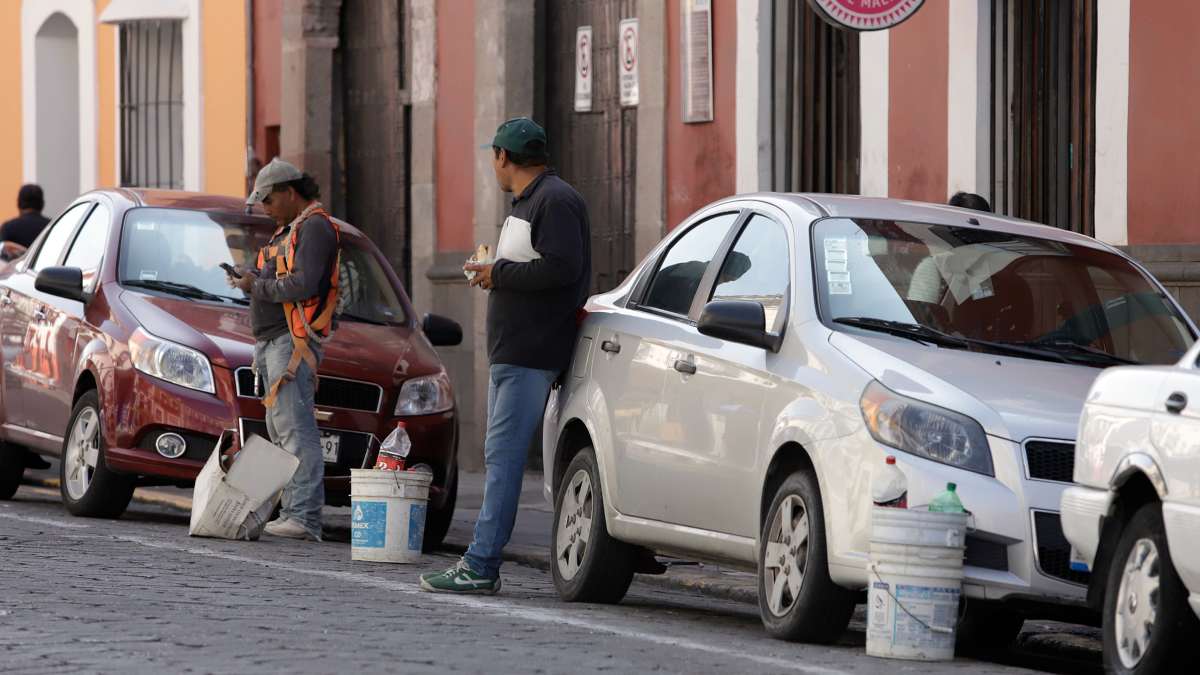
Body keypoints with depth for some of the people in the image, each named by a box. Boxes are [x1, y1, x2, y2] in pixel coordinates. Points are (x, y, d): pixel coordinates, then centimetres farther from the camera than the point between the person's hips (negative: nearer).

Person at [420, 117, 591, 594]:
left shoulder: (556, 201, -12)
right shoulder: (526, 202, 21)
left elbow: (561, 268, -24)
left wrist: (499, 274, -16)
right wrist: (493, 272, 11)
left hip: (531, 357, -11)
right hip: (509, 354, 11)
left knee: (504, 456, -12)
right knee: (500, 455, 11)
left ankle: (480, 567, -15)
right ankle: (481, 565, 15)